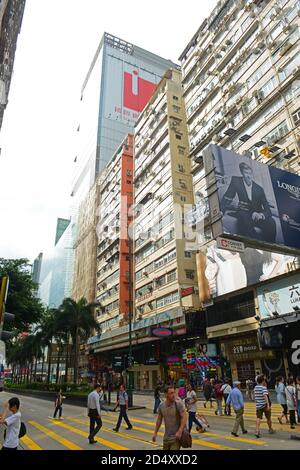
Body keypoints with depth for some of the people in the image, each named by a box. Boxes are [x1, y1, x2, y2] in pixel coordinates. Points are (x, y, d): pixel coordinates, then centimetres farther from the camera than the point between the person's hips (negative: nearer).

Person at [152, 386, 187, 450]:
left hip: (176, 437, -5)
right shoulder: (161, 406, -1)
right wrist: (155, 433, 9)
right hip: (166, 437, 5)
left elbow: (184, 417, -18)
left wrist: (180, 431, -27)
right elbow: (159, 420, 10)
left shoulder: (178, 404, -14)